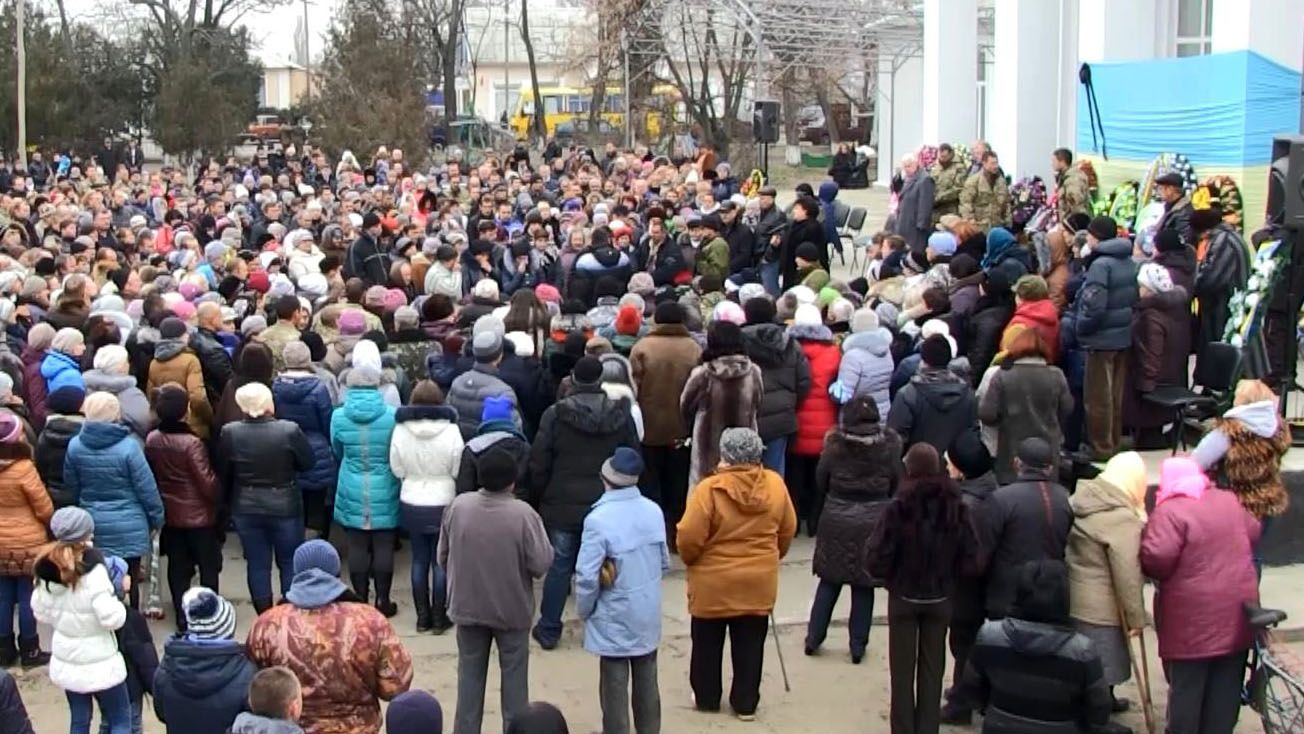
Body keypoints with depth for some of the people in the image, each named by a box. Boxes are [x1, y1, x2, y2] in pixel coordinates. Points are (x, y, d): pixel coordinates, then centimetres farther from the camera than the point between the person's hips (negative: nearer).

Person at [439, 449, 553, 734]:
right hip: (513, 609, -2)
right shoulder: (523, 514, -21)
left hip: (467, 606, 3)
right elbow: (541, 563, -17)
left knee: (470, 673, 17)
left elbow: (443, 556, 1)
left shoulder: (457, 507, -11)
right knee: (514, 674, 14)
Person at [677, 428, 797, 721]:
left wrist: (690, 560, 3)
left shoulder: (709, 489, -20)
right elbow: (788, 530, 6)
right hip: (759, 581, 3)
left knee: (707, 644, 15)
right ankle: (746, 703, 20)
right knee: (750, 645, 13)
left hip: (714, 581, -3)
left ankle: (706, 698, 27)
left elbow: (689, 537, -18)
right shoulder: (775, 485, -6)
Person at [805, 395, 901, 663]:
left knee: (829, 581, 13)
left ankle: (813, 638, 18)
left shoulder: (835, 445, -9)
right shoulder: (889, 445, -8)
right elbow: (896, 484, 0)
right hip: (873, 522, 0)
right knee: (863, 586, 7)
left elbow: (820, 483, -1)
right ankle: (858, 646, 11)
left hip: (836, 520, 0)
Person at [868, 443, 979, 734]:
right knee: (932, 669, 14)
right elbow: (970, 560, -8)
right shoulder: (956, 506, -9)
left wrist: (891, 576, 3)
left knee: (903, 670, 10)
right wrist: (947, 574, 9)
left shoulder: (900, 507, -18)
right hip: (940, 599, 3)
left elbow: (878, 561, -18)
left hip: (904, 598, -2)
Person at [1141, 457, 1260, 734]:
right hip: (1236, 613, 6)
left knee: (1186, 687, 8)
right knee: (1226, 687, 15)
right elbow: (1253, 533, 18)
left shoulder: (1170, 512, -17)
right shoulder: (1229, 501, 6)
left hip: (1193, 620, -6)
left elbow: (1157, 557, -27)